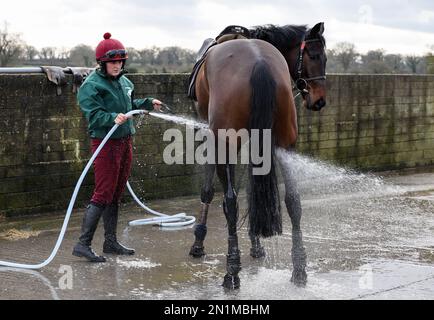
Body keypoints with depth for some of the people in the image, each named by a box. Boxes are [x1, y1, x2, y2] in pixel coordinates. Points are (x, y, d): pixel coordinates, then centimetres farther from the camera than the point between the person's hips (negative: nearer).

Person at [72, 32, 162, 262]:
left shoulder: (124, 81, 11)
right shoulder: (92, 85, -14)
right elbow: (94, 116, -21)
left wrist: (148, 103, 13)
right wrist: (113, 118, -36)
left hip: (125, 142, 8)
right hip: (106, 143, -8)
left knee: (116, 195, 14)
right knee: (103, 194, -9)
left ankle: (111, 242, 23)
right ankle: (83, 244, -5)